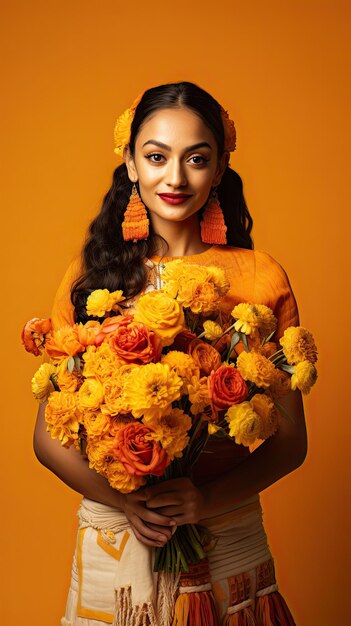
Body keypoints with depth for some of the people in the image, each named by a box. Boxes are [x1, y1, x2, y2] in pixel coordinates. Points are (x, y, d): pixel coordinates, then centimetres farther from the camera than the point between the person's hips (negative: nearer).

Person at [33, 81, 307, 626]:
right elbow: (49, 436, -1)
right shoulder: (91, 278, -1)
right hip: (112, 537, 1)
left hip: (229, 539, 0)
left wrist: (208, 501, -18)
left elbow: (291, 440, -2)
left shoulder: (261, 278, -4)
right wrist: (123, 500, -16)